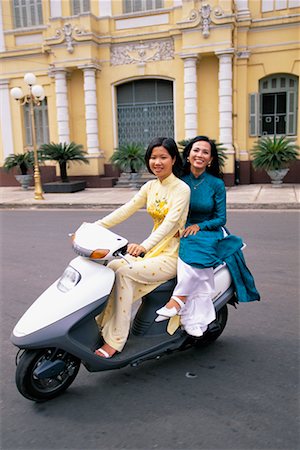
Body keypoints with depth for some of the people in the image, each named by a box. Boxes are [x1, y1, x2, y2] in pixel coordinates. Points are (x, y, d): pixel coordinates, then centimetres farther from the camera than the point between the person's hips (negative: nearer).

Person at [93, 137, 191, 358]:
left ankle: (115, 340, -17)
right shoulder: (150, 186, 10)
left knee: (124, 273, -24)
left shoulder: (181, 189, -12)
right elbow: (126, 210, 1)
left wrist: (144, 246, -42)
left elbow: (170, 223, -26)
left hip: (172, 255, -7)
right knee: (112, 267, -14)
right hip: (153, 249, 7)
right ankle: (98, 326, -8)